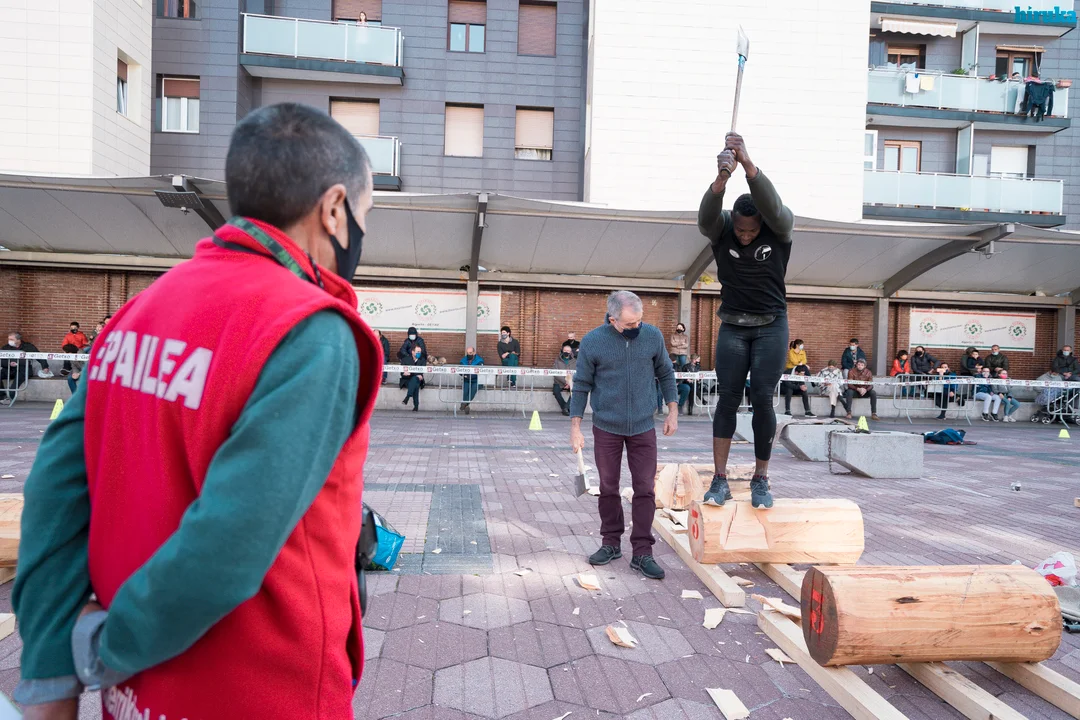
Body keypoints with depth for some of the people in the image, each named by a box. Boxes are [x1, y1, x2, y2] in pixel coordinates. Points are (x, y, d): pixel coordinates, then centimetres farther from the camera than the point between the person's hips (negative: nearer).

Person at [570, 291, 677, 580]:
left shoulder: (653, 336, -5)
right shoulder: (592, 342, -11)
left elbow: (665, 373, 9)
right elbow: (581, 386, -4)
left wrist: (672, 411, 7)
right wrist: (575, 428, -4)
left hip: (643, 427, 1)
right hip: (606, 428, -1)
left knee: (644, 489, 1)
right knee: (608, 488, 9)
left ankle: (642, 553, 10)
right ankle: (611, 543, 26)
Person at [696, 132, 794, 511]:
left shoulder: (779, 229, -10)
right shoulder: (721, 230, -8)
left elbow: (772, 206, -32)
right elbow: (706, 213, -30)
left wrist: (749, 165, -45)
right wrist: (720, 180, -50)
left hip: (771, 326, -1)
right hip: (732, 326, 1)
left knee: (763, 400, -4)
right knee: (727, 398, -2)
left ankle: (761, 480, 8)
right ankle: (719, 479, 1)